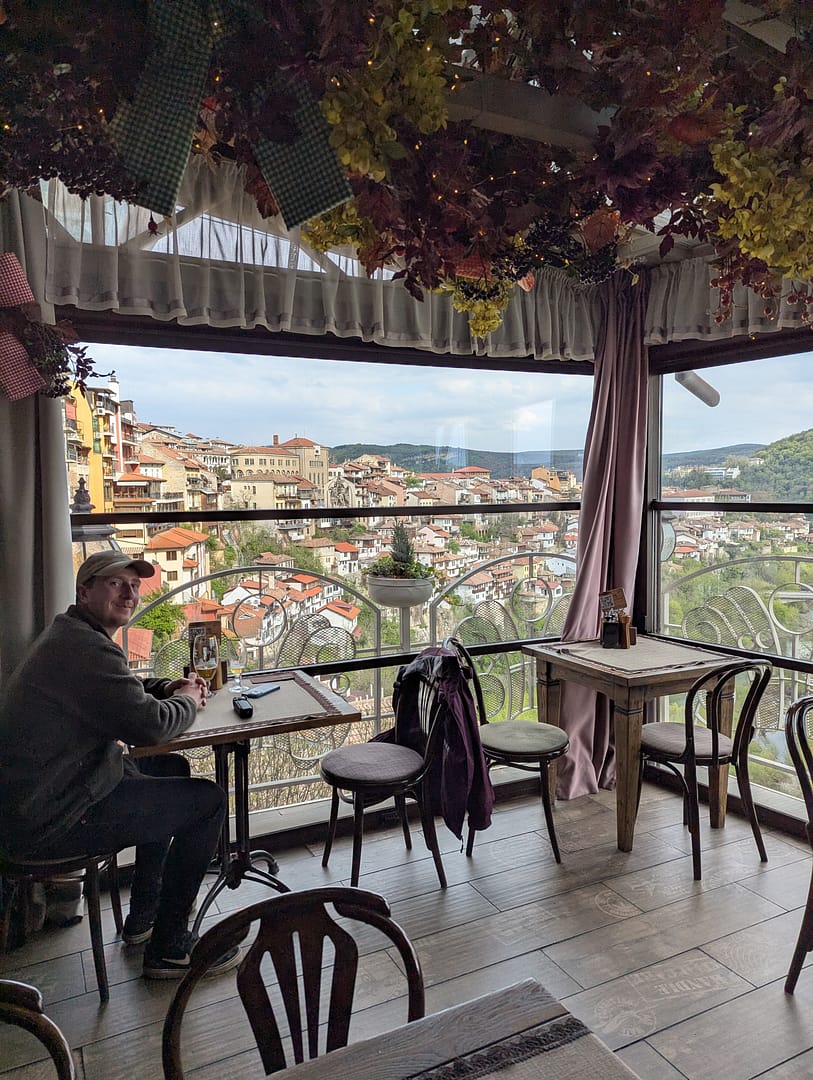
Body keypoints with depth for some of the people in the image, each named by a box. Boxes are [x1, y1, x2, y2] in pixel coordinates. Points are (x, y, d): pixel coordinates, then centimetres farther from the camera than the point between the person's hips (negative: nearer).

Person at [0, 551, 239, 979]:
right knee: (208, 801, -8)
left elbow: (124, 691, 27)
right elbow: (150, 726, -27)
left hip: (37, 795, 11)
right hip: (49, 820, -11)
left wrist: (167, 687, 7)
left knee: (171, 768, 25)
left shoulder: (70, 634, 12)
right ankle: (168, 948, 7)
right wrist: (186, 701, -6)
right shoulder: (85, 647, -24)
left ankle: (143, 916, 32)